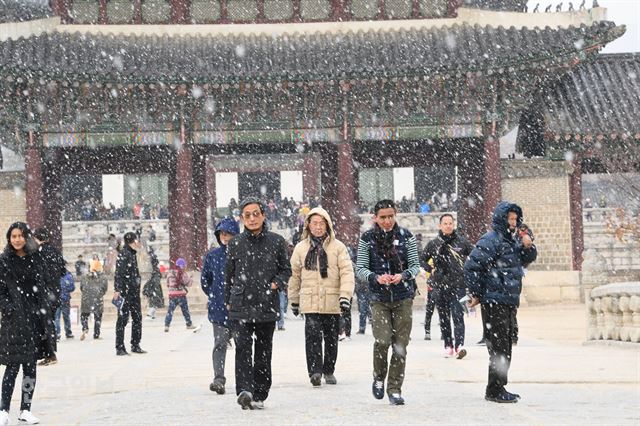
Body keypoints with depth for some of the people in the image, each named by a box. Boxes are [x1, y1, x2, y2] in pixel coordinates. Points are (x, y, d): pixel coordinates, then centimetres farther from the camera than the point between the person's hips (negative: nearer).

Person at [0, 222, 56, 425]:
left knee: (30, 366, 6)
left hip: (35, 317, 4)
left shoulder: (35, 259, 9)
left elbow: (41, 288, 11)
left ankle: (25, 410, 13)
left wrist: (45, 314, 4)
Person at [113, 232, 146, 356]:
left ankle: (135, 345, 17)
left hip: (134, 291, 9)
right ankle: (120, 348, -3)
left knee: (137, 318, 10)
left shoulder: (132, 254, 16)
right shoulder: (123, 254, -11)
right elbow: (118, 273, -18)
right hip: (125, 292, -9)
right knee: (123, 319, -5)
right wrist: (117, 290, -24)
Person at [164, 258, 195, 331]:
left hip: (172, 294, 3)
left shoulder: (169, 273, 8)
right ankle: (189, 325, 22)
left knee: (170, 310, 0)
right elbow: (188, 283, -4)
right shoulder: (182, 273, -8)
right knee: (185, 310, 12)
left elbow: (168, 284, 15)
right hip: (181, 294, -3)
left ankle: (166, 325, -13)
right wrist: (188, 277, 13)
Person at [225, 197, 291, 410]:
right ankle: (244, 391, -26)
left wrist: (276, 284, -9)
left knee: (263, 352, 7)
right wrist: (228, 301, 15)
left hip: (267, 306, 1)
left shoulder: (276, 241, 2)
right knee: (243, 348, -16)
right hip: (241, 306, 0)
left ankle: (259, 396, 16)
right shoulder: (236, 243, 5)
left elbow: (286, 269, 10)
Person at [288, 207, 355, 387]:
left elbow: (347, 272, -3)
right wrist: (294, 299, 16)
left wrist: (345, 295, -13)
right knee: (313, 336, -14)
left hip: (332, 302, 0)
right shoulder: (301, 248, 7)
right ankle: (315, 371, -14)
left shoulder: (338, 247, 2)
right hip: (310, 302, 0)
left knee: (331, 338, 10)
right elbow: (294, 275, 14)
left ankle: (329, 371, 25)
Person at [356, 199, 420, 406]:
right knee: (382, 340, -15)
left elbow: (416, 265, 3)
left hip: (403, 298, 1)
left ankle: (395, 389, 12)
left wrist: (403, 276, -18)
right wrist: (376, 278, -20)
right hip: (379, 298, -1)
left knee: (400, 345, 0)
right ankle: (379, 378, 12)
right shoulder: (367, 239, 0)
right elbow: (360, 268, 0)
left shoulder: (406, 236, 1)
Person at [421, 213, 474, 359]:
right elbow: (422, 260, 18)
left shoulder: (462, 242, 4)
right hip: (440, 286, 2)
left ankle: (459, 345, -21)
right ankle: (448, 346, 13)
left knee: (458, 316, -13)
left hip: (459, 285, -2)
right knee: (444, 318, 6)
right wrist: (431, 270, 3)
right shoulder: (433, 244, 6)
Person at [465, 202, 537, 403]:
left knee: (505, 346, 14)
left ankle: (498, 387, 22)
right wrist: (476, 294, -13)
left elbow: (526, 260, 26)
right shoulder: (491, 241, -13)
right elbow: (471, 266, -18)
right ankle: (495, 390, -2)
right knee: (499, 347, -8)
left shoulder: (512, 240, 15)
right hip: (494, 301, -9)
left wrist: (528, 247, 4)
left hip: (508, 302, 9)